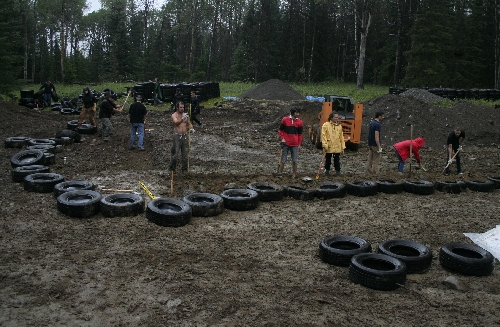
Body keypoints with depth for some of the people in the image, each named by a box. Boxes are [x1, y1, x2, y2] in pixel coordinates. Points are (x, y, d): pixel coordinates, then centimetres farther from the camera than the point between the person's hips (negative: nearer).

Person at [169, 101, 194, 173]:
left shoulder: (185, 115, 8)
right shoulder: (174, 115, -6)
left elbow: (189, 123, 11)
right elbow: (176, 123, -25)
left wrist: (191, 128, -11)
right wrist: (182, 119, -43)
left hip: (185, 136, 4)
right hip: (177, 136, -4)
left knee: (185, 153, 7)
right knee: (175, 153, -3)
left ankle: (184, 168, 17)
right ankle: (172, 168, 12)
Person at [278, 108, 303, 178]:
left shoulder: (299, 122, 4)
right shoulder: (285, 119, -1)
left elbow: (300, 134, 10)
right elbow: (280, 130, 7)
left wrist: (300, 144, 7)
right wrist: (282, 138, -6)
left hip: (295, 145, 2)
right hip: (285, 144, -1)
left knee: (295, 161, 4)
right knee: (283, 160, 3)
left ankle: (294, 175, 14)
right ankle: (280, 174, 10)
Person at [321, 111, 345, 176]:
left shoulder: (339, 126, 9)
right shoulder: (326, 125, -4)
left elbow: (341, 137, 12)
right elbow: (323, 135, -9)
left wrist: (343, 146, 10)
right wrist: (325, 145, -17)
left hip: (337, 147, 3)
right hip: (329, 147, -3)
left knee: (337, 160, 6)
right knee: (328, 160, 10)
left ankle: (337, 171, 13)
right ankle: (327, 170, 23)